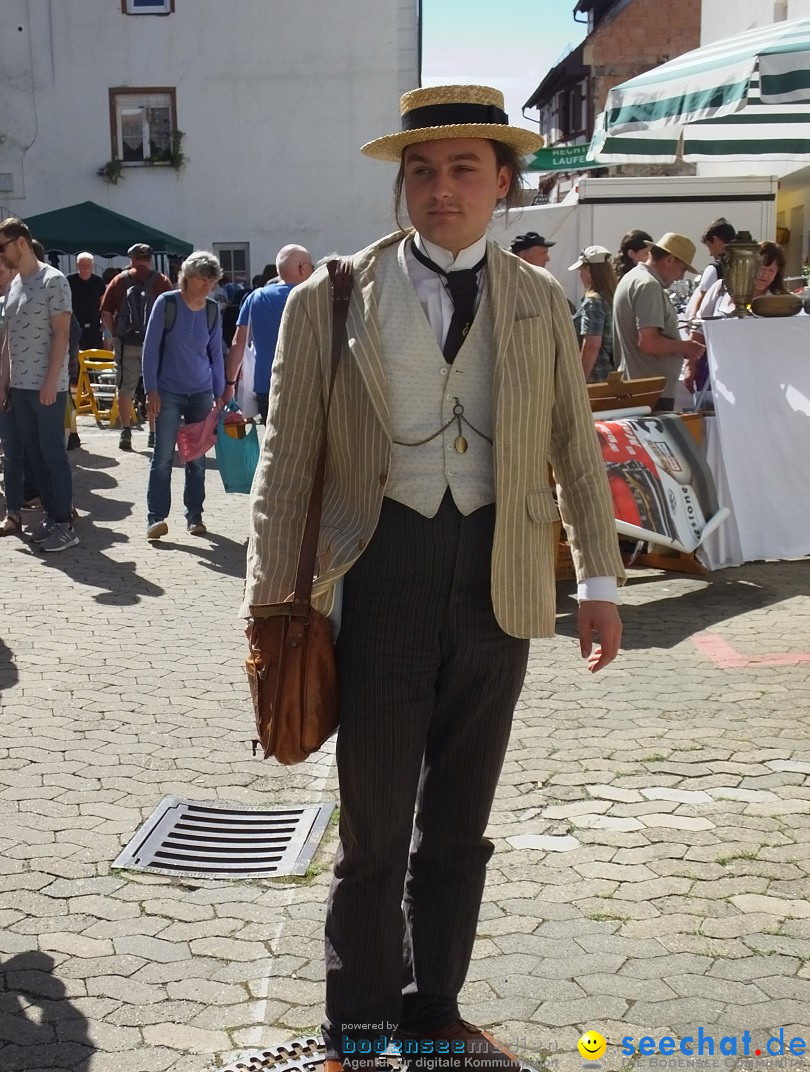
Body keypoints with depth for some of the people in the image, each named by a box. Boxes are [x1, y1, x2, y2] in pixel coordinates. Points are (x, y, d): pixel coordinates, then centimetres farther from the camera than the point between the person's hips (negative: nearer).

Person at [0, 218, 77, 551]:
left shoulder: (53, 280, -8)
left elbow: (61, 333, -13)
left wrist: (51, 381, -18)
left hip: (47, 386, -8)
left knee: (53, 453, -5)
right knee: (34, 453, 9)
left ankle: (64, 525, 0)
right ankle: (51, 516, 17)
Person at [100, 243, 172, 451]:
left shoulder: (120, 280, 4)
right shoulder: (162, 282, 1)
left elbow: (106, 313, -1)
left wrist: (115, 335, 6)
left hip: (126, 343, 0)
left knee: (125, 388, 6)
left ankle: (126, 432, 0)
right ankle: (154, 434, 11)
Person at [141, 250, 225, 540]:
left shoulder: (212, 310, 4)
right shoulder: (166, 303, -6)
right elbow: (150, 347, -4)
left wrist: (219, 393, 9)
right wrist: (151, 389, -8)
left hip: (201, 393, 3)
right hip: (168, 393, -3)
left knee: (197, 457, 7)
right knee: (163, 456, -6)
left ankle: (194, 516, 15)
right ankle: (156, 517, -3)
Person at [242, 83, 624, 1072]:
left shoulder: (539, 302, 8)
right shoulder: (330, 300, 0)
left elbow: (576, 449, 14)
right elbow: (286, 460, 1)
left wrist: (599, 581, 11)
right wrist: (270, 605, -2)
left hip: (499, 578, 3)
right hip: (384, 570, -2)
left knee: (458, 825, 15)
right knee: (375, 830, 7)